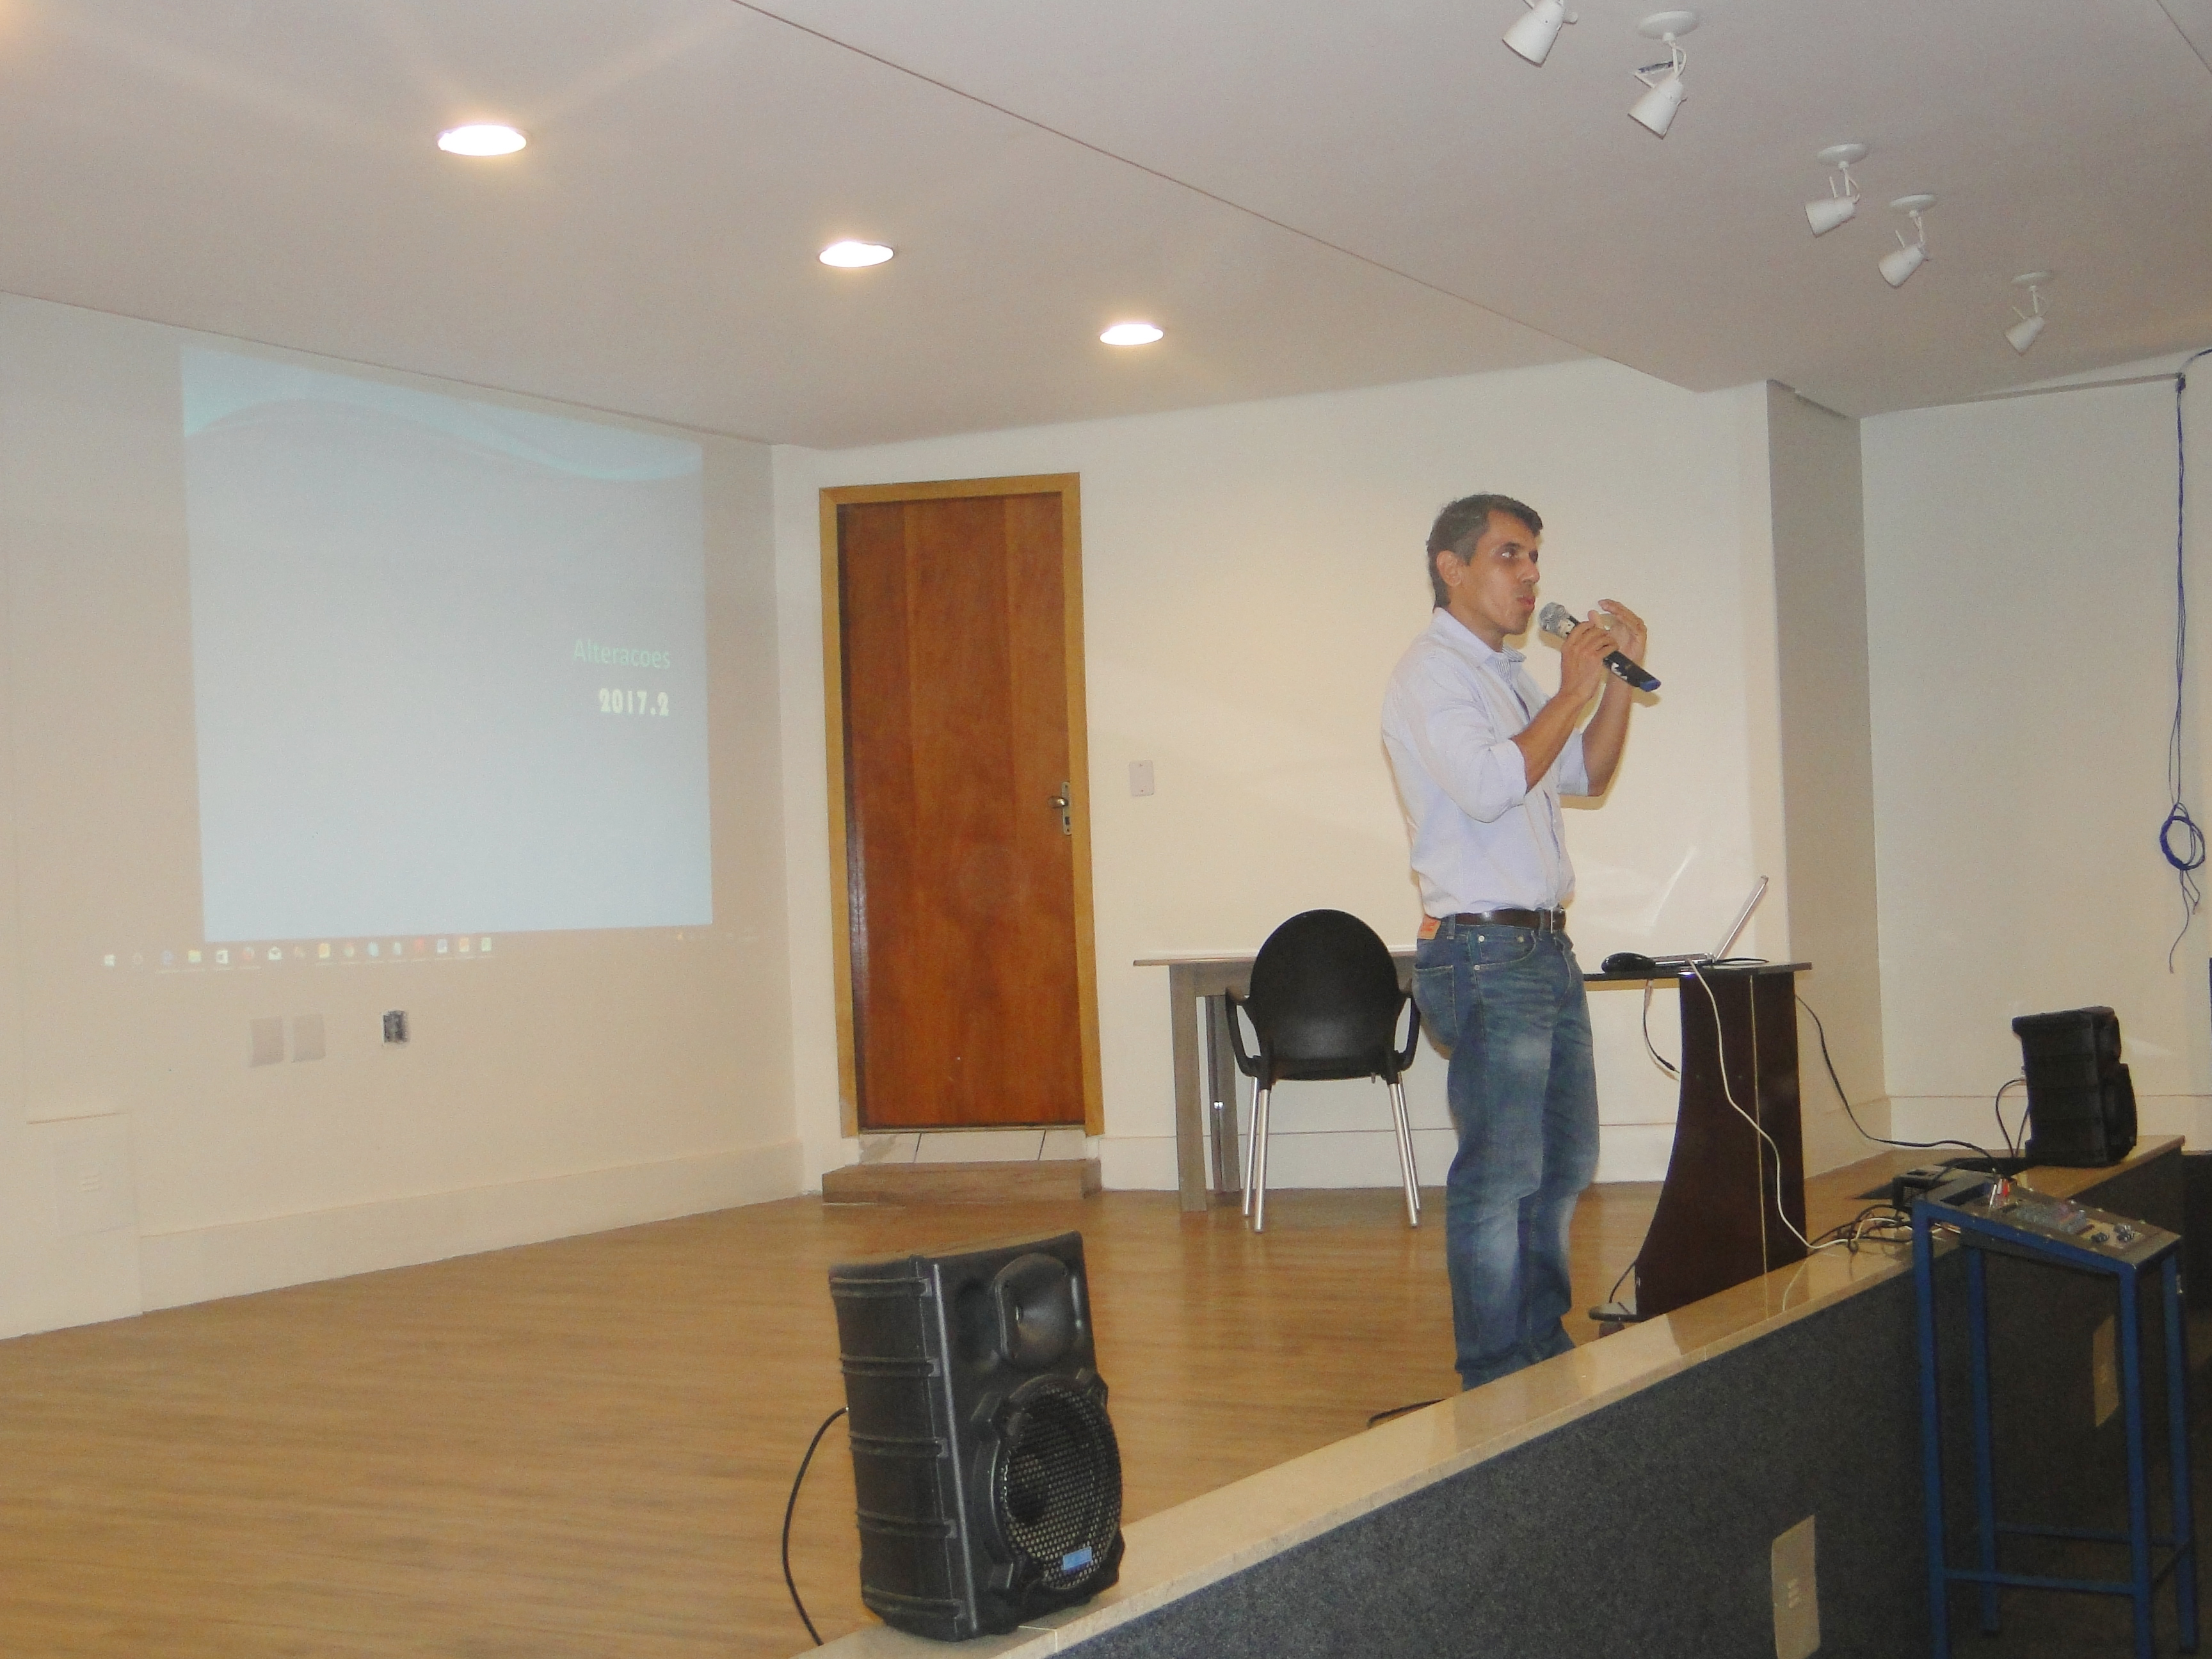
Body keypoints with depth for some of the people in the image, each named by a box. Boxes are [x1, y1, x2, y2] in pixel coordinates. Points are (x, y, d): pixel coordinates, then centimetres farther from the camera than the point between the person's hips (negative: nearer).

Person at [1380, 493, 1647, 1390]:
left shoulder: (1507, 675, 20)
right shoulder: (1431, 671, -10)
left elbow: (1585, 776, 21)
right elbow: (1488, 786, -24)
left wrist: (1618, 680, 8)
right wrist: (1573, 694, -16)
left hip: (1544, 948, 10)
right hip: (1484, 953, -10)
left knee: (1563, 1164, 17)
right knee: (1500, 1178, -7)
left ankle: (1542, 1345, 29)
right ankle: (1494, 1383, -1)